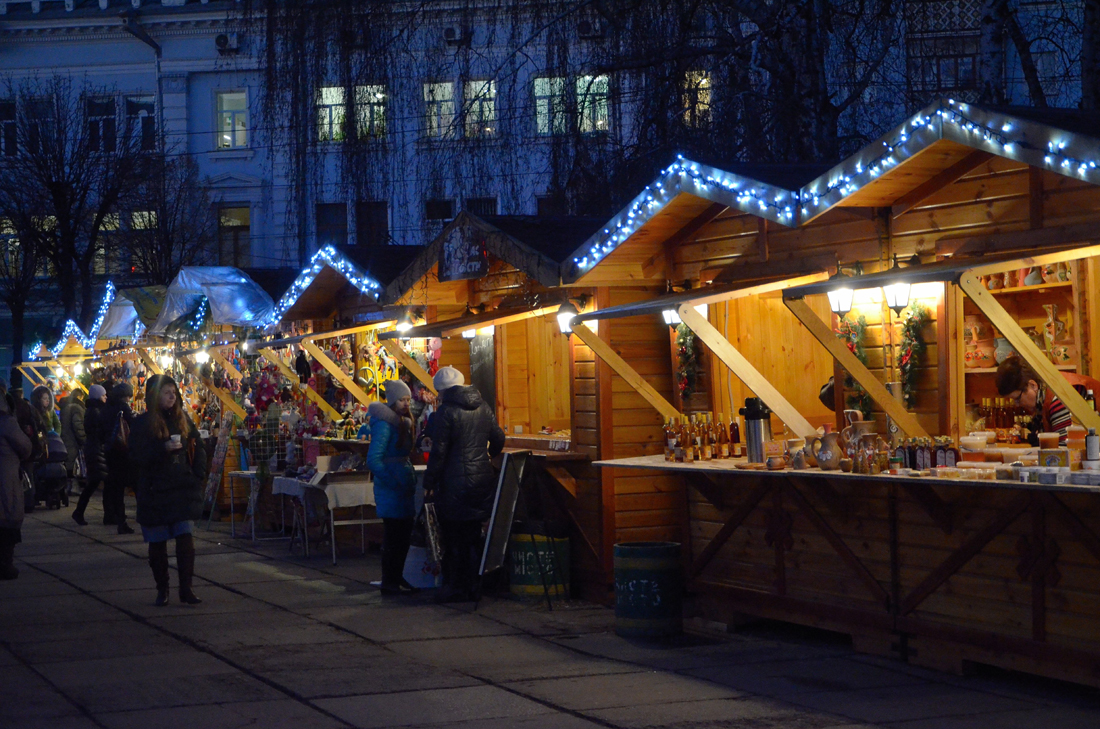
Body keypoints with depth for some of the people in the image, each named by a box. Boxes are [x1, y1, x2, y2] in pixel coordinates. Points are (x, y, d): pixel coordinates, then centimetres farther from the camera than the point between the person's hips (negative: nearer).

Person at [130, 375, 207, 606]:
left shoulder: (182, 420, 10)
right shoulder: (142, 423, -3)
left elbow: (198, 448, 18)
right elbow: (136, 456, -12)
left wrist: (197, 475, 7)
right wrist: (164, 448, -24)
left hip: (183, 490, 3)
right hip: (155, 491, -3)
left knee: (185, 537, -6)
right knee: (157, 542, 3)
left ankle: (186, 588, -2)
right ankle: (162, 589, 14)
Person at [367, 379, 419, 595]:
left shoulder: (403, 422, 15)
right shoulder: (384, 424, -13)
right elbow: (373, 460, -19)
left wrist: (411, 480, 12)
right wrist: (392, 481, -21)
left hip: (403, 486, 9)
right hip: (391, 488, -9)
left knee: (404, 534, 11)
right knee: (393, 535, -5)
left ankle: (398, 579, 20)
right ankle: (390, 583, 1)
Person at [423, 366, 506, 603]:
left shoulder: (446, 411, -12)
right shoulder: (483, 407, 7)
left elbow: (439, 452, -13)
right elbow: (498, 440, 15)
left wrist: (429, 483, -6)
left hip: (455, 483, -6)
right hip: (483, 481, 6)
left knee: (453, 538, 3)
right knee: (473, 536, 13)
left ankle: (455, 587, 7)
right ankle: (471, 587, 17)